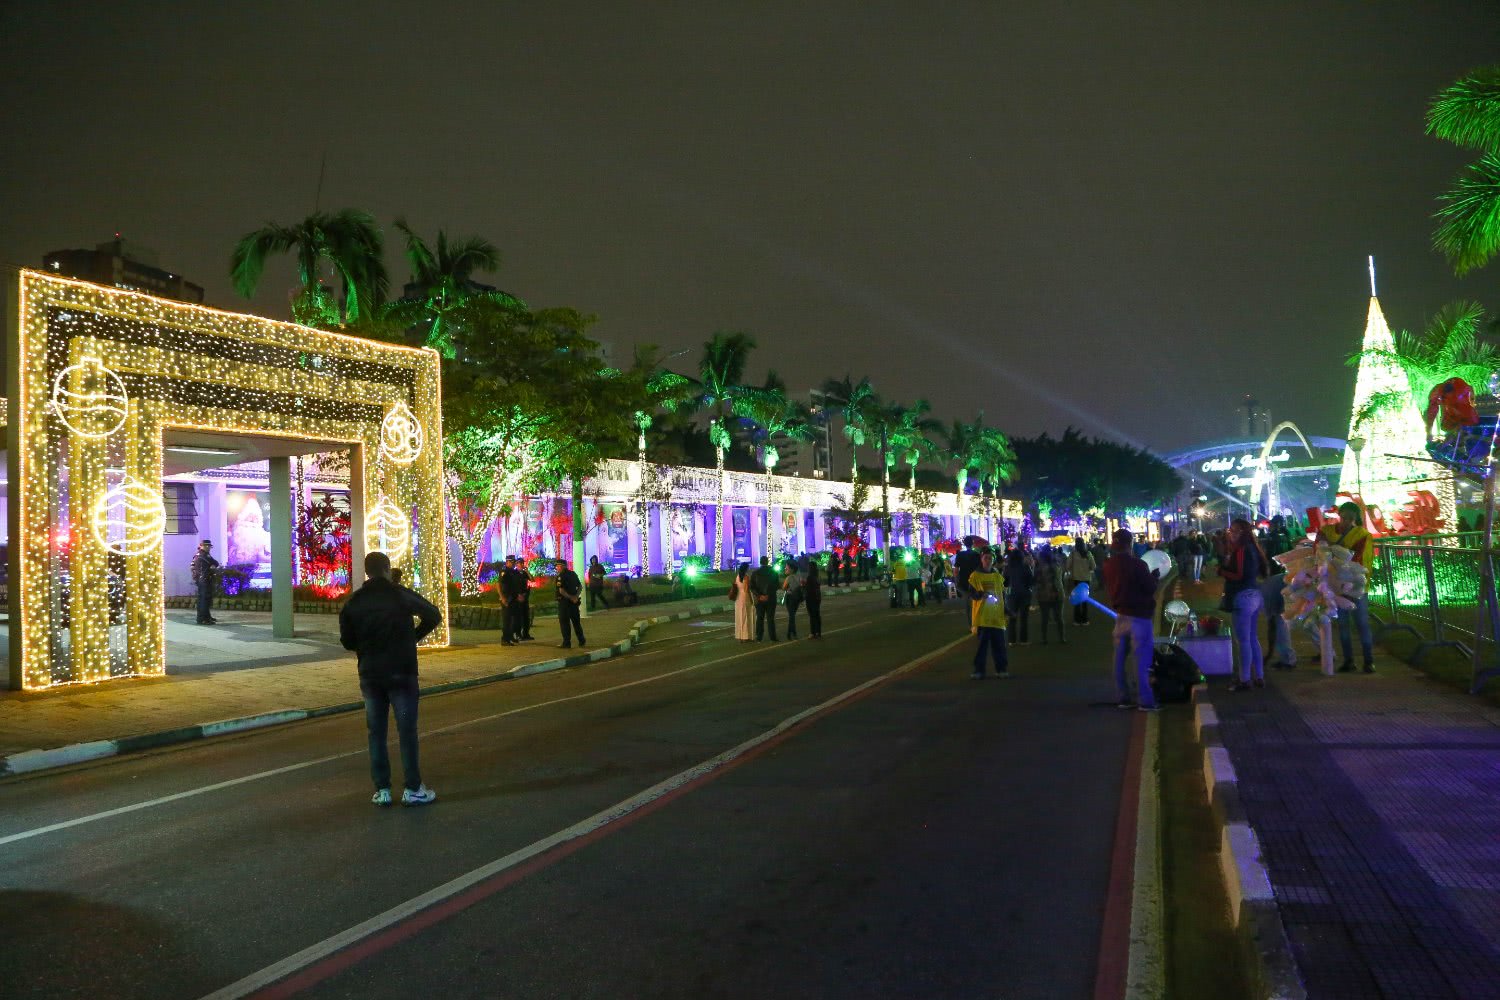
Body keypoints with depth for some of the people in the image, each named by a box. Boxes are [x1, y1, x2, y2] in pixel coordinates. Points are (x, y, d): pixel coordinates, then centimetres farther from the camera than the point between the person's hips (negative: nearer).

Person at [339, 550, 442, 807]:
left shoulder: (353, 602, 1)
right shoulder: (401, 595, -8)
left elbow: (347, 642, 4)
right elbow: (433, 615, -5)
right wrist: (414, 636, 8)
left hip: (370, 675, 3)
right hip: (401, 673, -3)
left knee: (376, 732, 10)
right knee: (407, 731, 3)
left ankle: (382, 790, 9)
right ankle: (412, 789, 5)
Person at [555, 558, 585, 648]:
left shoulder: (560, 576, -14)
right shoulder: (573, 574, 9)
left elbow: (561, 591, -22)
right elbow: (580, 586, 11)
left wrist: (570, 597, -14)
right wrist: (576, 596, -1)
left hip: (564, 601, -7)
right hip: (574, 602, 7)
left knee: (564, 622, 0)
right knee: (576, 622, 15)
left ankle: (567, 643, 0)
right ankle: (581, 641, 18)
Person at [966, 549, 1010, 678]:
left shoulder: (998, 576, 13)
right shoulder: (975, 576, 1)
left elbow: (1003, 595, 19)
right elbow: (972, 593, -7)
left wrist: (1006, 611, 13)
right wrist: (981, 594, -27)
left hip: (997, 616, 4)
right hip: (982, 616, -4)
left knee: (999, 644, 5)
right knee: (982, 643, -3)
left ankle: (1001, 669, 15)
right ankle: (979, 670, 2)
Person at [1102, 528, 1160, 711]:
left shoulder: (1108, 565, 2)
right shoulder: (1138, 564, -16)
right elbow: (1150, 588, -11)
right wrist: (1153, 577, 7)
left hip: (1120, 614, 6)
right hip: (1139, 615, -6)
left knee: (1120, 658, 9)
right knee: (1142, 658, -4)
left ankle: (1124, 697, 13)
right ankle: (1145, 700, -5)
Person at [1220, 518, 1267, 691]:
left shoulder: (1240, 550, -15)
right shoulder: (1252, 548, 12)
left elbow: (1239, 575, -21)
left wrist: (1222, 571, -6)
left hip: (1243, 597, -10)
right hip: (1254, 595, 10)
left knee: (1243, 640, -4)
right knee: (1253, 639, 16)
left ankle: (1245, 680, 0)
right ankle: (1259, 677, 21)